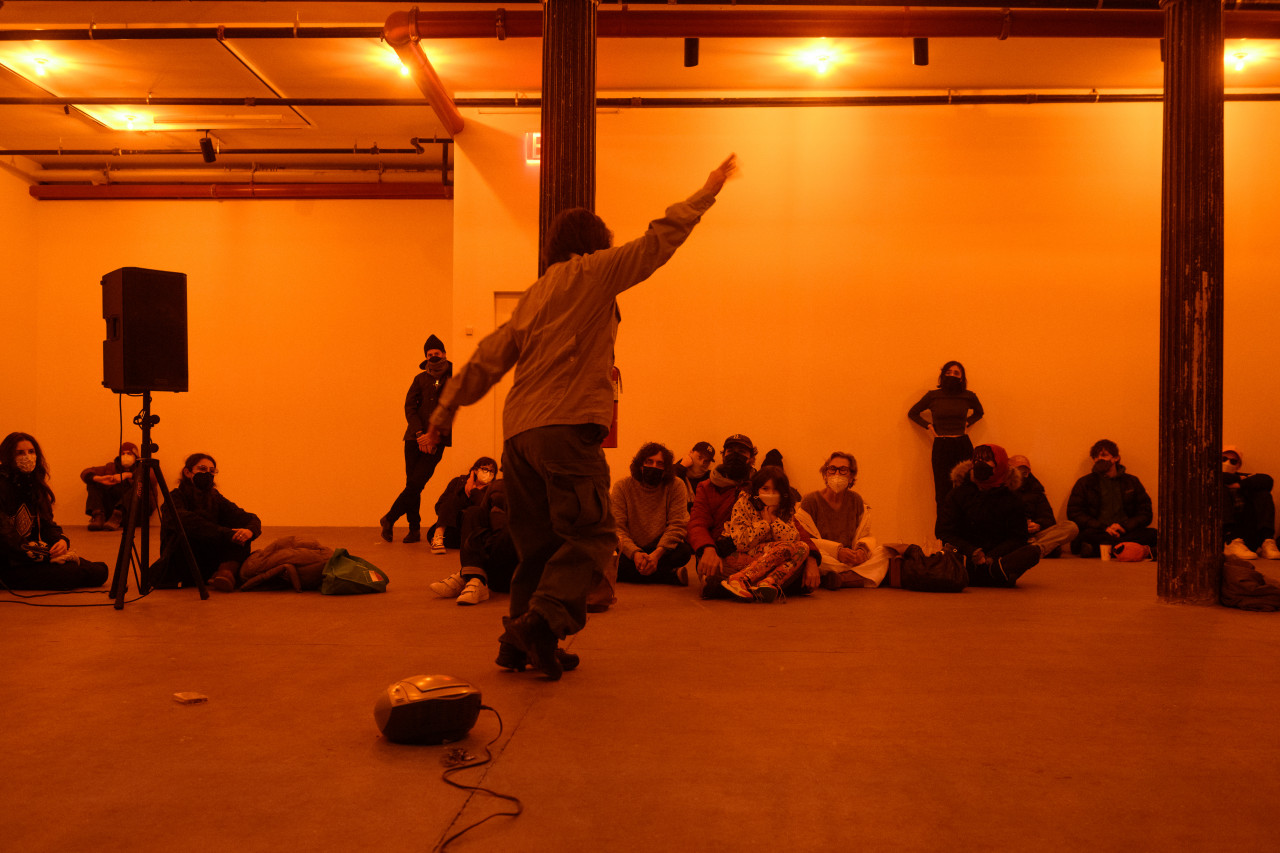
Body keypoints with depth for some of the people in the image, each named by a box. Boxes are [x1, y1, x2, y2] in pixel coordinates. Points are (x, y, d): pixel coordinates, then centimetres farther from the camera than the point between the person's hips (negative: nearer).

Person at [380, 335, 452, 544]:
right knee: (412, 484, 2)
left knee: (415, 484, -10)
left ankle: (389, 519, 5)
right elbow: (409, 407, 3)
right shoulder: (420, 379, 12)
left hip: (436, 442, -2)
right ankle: (414, 529, 11)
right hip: (415, 439, 3)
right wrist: (419, 433, -12)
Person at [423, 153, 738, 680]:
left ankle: (520, 643, 11)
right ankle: (542, 619, -26)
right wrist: (709, 191, 13)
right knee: (590, 536, -8)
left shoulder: (533, 296, 23)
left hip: (519, 434, 8)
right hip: (567, 426, -8)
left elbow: (487, 360, 21)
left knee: (540, 543, 13)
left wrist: (445, 411, 27)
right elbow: (659, 241, 5)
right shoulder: (592, 272, 5)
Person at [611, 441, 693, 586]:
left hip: (662, 550, 0)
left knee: (683, 551, -32)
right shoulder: (622, 486, -5)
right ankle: (672, 575, -27)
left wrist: (657, 553, -28)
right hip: (630, 552, 0)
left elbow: (677, 525, -11)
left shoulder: (676, 486, -4)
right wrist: (635, 553, -31)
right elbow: (617, 528, -13)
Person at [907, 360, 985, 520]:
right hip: (941, 448, -1)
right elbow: (912, 413, 16)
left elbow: (979, 412, 26)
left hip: (963, 447, 1)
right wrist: (929, 426, 4)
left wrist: (967, 423, 10)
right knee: (943, 492, -1)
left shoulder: (968, 396, 4)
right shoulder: (933, 396, 1)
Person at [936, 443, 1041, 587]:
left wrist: (990, 557, -14)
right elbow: (946, 534, 2)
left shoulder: (1012, 501, 10)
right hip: (965, 556, -1)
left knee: (1033, 552, -25)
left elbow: (1017, 538, 5)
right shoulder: (957, 494, 8)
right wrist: (972, 552, -16)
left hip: (998, 557, 1)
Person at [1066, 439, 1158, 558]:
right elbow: (1074, 514, 2)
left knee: (1152, 534, -27)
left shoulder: (1132, 482, 17)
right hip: (1098, 533, -3)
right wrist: (1103, 527, -12)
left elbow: (1145, 514, 12)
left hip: (1125, 532, 3)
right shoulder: (1084, 483, 12)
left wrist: (1124, 526, -8)